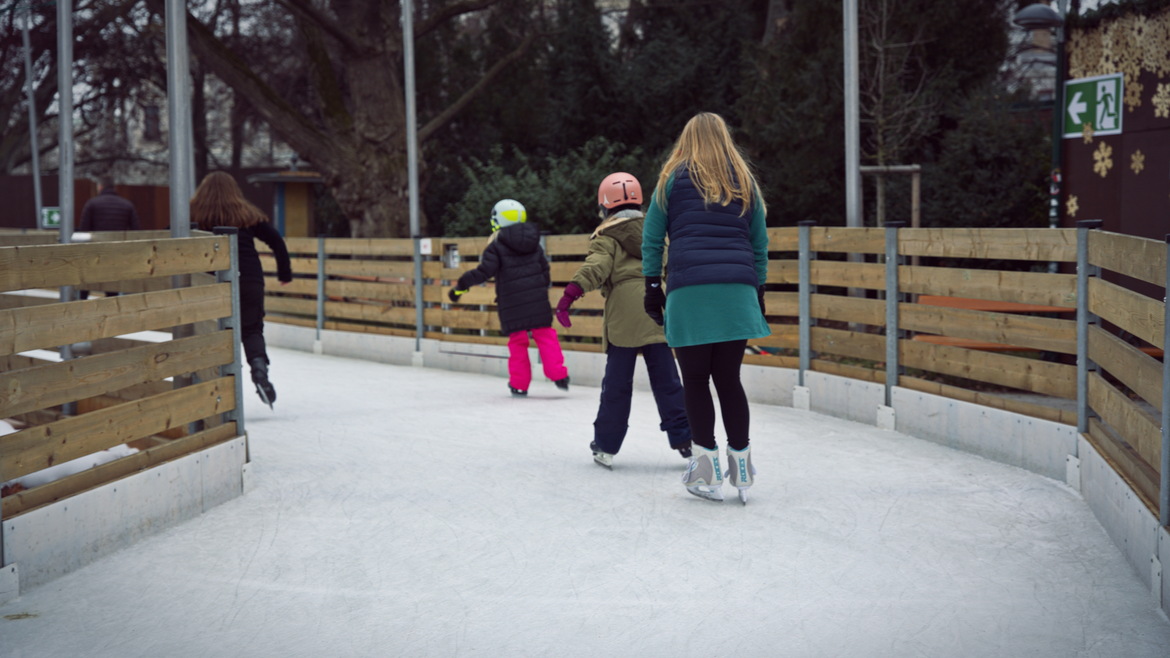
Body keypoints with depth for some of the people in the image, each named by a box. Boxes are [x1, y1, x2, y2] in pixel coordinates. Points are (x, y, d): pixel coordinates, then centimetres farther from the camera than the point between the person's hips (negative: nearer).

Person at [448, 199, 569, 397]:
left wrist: (461, 286, -8)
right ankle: (559, 375, 1)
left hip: (512, 304, -3)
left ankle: (519, 384, 9)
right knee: (545, 334, 9)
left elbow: (484, 272, -15)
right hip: (537, 299, 3)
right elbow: (545, 271, 17)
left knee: (517, 340, 6)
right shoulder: (534, 244, 12)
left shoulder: (496, 246, -6)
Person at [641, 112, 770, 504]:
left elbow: (652, 239, 6)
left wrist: (653, 287, 9)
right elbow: (760, 244, 17)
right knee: (728, 378, 8)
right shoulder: (744, 182, 17)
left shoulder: (674, 179, 9)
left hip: (690, 289, -3)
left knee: (695, 380, 3)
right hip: (737, 291, 3)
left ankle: (707, 467, 2)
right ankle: (740, 463, 8)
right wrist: (758, 292, 22)